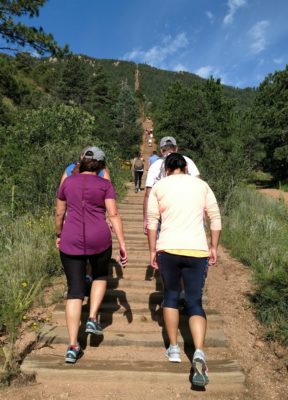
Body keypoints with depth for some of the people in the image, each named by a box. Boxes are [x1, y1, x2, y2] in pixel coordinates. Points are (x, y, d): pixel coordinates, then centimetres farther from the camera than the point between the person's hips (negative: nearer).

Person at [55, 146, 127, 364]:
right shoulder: (105, 185, 1)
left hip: (71, 241, 2)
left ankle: (73, 346, 6)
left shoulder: (68, 182, 9)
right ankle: (93, 319, 15)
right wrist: (122, 245, -7)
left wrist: (59, 235, 29)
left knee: (75, 291, 8)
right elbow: (113, 215, -7)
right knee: (100, 276, 28)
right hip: (99, 240, -1)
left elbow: (59, 214, 14)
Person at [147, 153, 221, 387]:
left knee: (171, 295, 19)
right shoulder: (201, 185, 10)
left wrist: (152, 251, 8)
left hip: (168, 249, 0)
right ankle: (199, 353, -10)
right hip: (197, 250, 1)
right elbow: (216, 218, 8)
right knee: (195, 303, 8)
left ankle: (174, 349, 26)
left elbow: (152, 222, 3)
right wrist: (214, 248, 14)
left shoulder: (159, 186, 6)